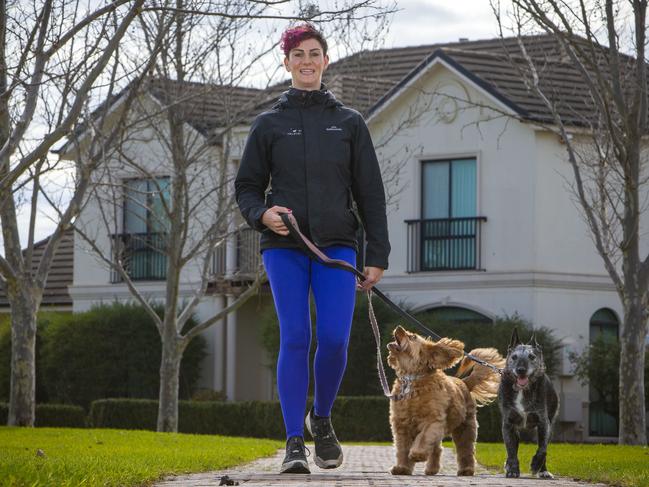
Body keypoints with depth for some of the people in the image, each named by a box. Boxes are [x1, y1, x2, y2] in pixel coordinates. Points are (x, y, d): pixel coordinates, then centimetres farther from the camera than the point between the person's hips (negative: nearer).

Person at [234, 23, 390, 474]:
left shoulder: (349, 123, 10)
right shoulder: (269, 124, 9)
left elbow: (370, 192, 9)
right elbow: (247, 186, 13)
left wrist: (377, 256, 3)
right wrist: (261, 214, -10)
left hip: (336, 247, 0)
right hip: (284, 247, 0)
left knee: (334, 339, -12)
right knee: (295, 339, -10)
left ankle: (322, 420, 14)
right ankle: (295, 442, -5)